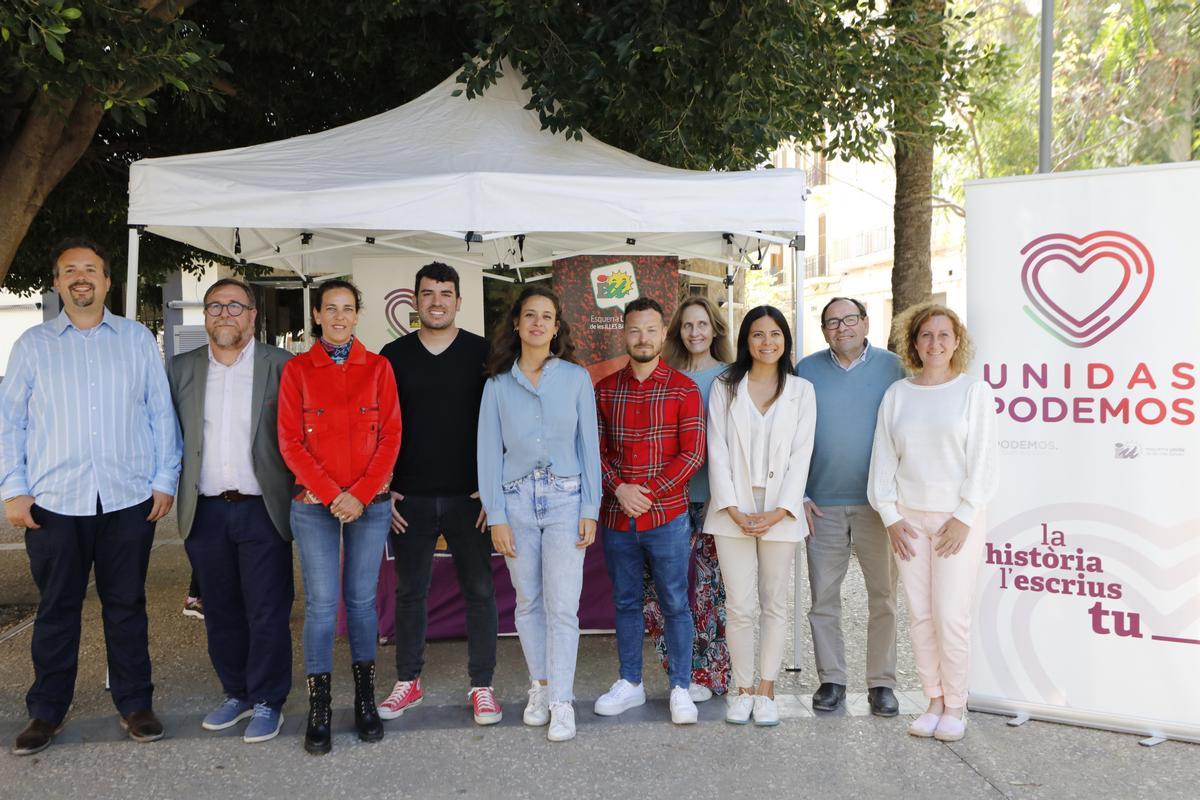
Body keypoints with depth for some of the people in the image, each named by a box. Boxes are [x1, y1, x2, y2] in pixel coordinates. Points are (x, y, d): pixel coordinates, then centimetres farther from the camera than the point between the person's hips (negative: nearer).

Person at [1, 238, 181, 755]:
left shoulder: (138, 339, 7)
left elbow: (161, 413, 6)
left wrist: (165, 480, 0)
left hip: (129, 499, 0)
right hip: (54, 500, 0)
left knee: (126, 605, 8)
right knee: (56, 609, 9)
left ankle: (134, 705, 20)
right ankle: (46, 712, 23)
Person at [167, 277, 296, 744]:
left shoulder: (281, 365, -2)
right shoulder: (181, 369, 8)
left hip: (262, 510, -3)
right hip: (205, 512, 4)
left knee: (268, 612, 2)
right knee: (221, 612, 14)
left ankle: (267, 702, 16)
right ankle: (236, 693, 29)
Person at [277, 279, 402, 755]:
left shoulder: (377, 368, 4)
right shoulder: (297, 369, 2)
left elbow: (391, 436, 1)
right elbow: (290, 442, -2)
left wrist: (361, 495, -9)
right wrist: (333, 495, -11)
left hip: (370, 503, 1)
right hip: (315, 505, -1)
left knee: (361, 600, 8)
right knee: (321, 603, -1)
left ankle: (365, 700, 20)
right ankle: (319, 709, 10)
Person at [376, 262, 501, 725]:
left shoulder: (483, 353, 1)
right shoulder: (394, 355, 6)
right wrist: (383, 488, 2)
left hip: (468, 495, -1)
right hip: (409, 496, 2)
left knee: (479, 590, 3)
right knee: (409, 590, 11)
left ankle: (482, 686, 15)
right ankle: (408, 682, 25)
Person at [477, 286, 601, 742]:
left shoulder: (576, 378, 2)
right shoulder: (498, 384, 4)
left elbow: (589, 445, 3)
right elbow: (489, 452, 3)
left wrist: (590, 509, -1)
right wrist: (495, 516, -2)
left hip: (565, 499, -1)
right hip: (516, 500, 1)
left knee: (562, 605, -3)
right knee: (528, 602, 10)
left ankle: (561, 701, 7)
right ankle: (540, 686, 26)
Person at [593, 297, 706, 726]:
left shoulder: (683, 389, -3)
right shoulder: (605, 389, 6)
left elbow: (692, 453, -8)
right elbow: (597, 449, 5)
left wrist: (648, 493, -15)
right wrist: (619, 489, -11)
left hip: (667, 516, -3)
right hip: (616, 516, 3)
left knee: (675, 604, 5)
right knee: (625, 602, 14)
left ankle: (680, 687, 18)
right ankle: (630, 683, 28)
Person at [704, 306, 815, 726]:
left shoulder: (801, 390, 7)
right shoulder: (725, 388, 7)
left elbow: (801, 455, 0)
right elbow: (717, 452, 0)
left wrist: (779, 511, -10)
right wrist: (733, 509, -9)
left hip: (780, 511, 1)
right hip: (734, 511, 0)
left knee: (775, 603, 7)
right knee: (739, 605, 1)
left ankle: (766, 691, 18)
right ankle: (743, 689, 14)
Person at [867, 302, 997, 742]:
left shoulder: (974, 391, 0)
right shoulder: (897, 394, 7)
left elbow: (982, 459, -3)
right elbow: (883, 458, 7)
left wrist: (964, 517, -9)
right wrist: (890, 515, 0)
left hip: (957, 517, -3)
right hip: (909, 517, 3)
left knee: (952, 616, -4)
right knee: (919, 615, 5)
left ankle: (955, 706, 12)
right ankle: (934, 701, 18)